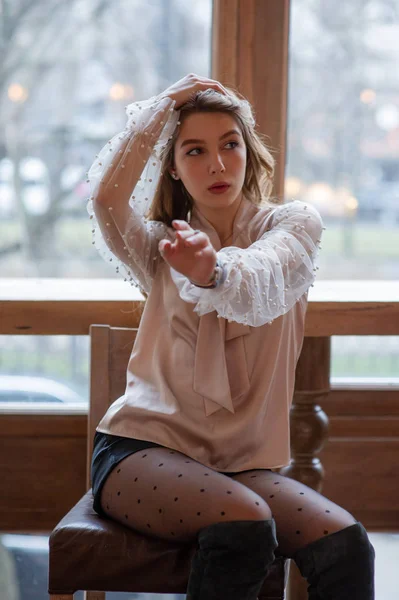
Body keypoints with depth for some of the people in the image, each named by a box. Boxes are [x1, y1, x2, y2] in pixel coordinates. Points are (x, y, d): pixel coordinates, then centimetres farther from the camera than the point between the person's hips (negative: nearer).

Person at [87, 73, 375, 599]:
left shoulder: (292, 223, 8)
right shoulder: (161, 246, 13)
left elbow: (262, 284, -18)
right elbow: (107, 196, -12)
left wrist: (214, 272, -43)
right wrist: (166, 104, -2)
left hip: (241, 459, 1)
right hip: (144, 445, -1)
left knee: (346, 544, -25)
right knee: (244, 523, -31)